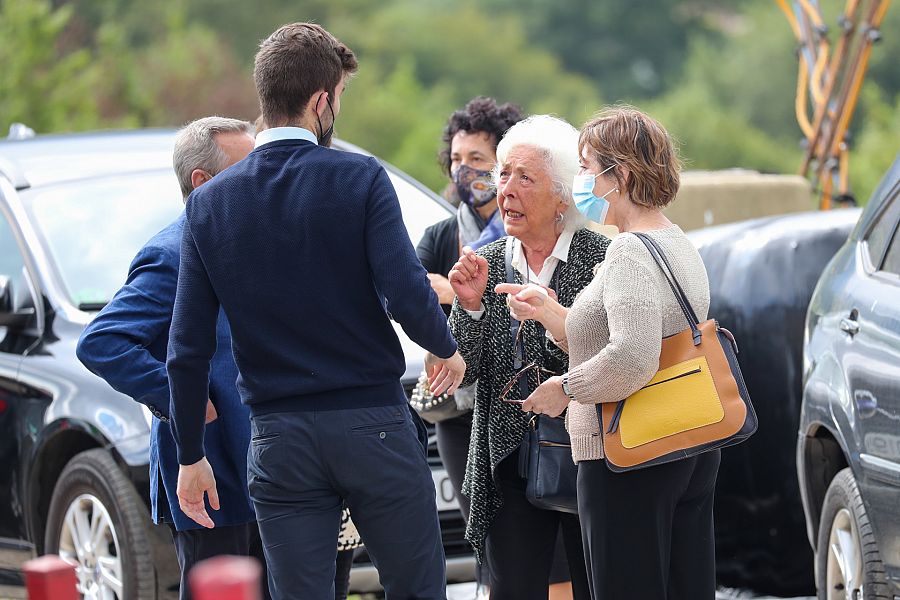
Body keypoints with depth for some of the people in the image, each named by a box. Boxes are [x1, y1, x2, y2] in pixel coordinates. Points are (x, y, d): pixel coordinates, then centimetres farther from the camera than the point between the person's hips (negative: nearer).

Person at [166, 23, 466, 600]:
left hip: (279, 441, 3)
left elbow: (188, 350, 2)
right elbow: (406, 296, -16)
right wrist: (447, 349, 6)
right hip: (373, 423, -3)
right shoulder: (360, 179, -7)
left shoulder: (210, 203, 3)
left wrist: (191, 456, 10)